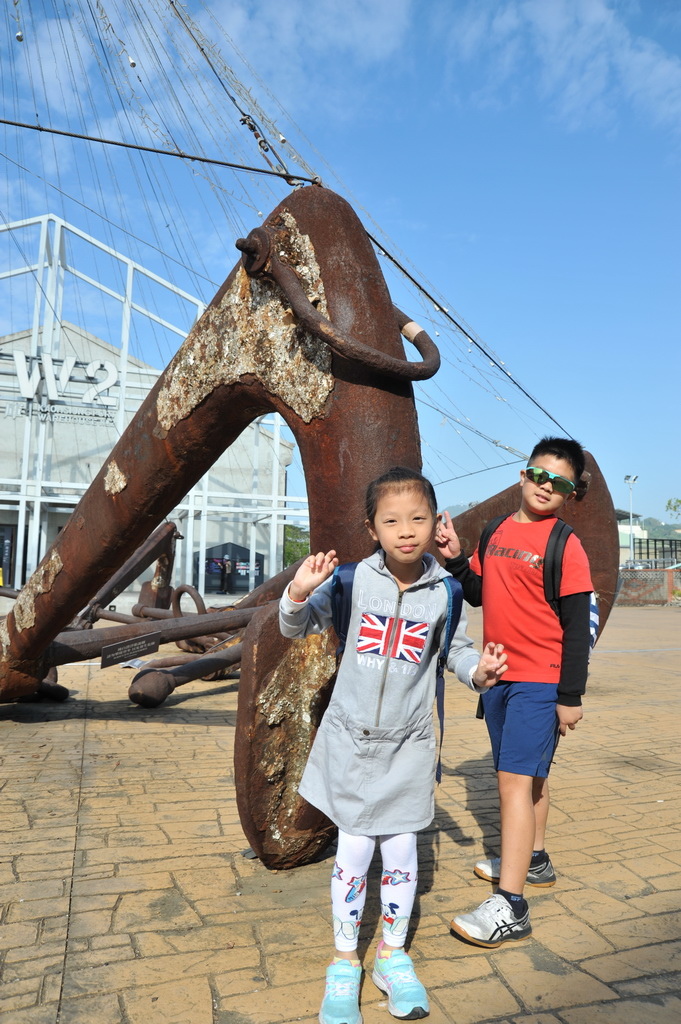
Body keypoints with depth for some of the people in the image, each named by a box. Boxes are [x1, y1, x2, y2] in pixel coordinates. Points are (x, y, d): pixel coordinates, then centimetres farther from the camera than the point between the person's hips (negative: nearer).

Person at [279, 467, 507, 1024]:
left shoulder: (443, 591, -7)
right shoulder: (354, 579, -11)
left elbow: (457, 648, 5)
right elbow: (297, 627, -5)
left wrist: (478, 669, -16)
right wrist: (299, 594, -25)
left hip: (408, 744, 1)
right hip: (352, 737, -1)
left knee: (401, 850, 13)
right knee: (354, 851, 7)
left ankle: (393, 954, 38)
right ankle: (344, 962, 31)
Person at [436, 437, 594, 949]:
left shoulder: (566, 545, -11)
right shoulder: (498, 533, 8)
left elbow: (578, 628, -11)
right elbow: (479, 594, 16)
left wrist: (571, 696, -12)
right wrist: (457, 557, 0)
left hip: (541, 682, -7)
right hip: (497, 676, 7)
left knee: (516, 779, -10)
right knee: (528, 774, 20)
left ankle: (510, 907, -3)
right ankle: (534, 860, 39)